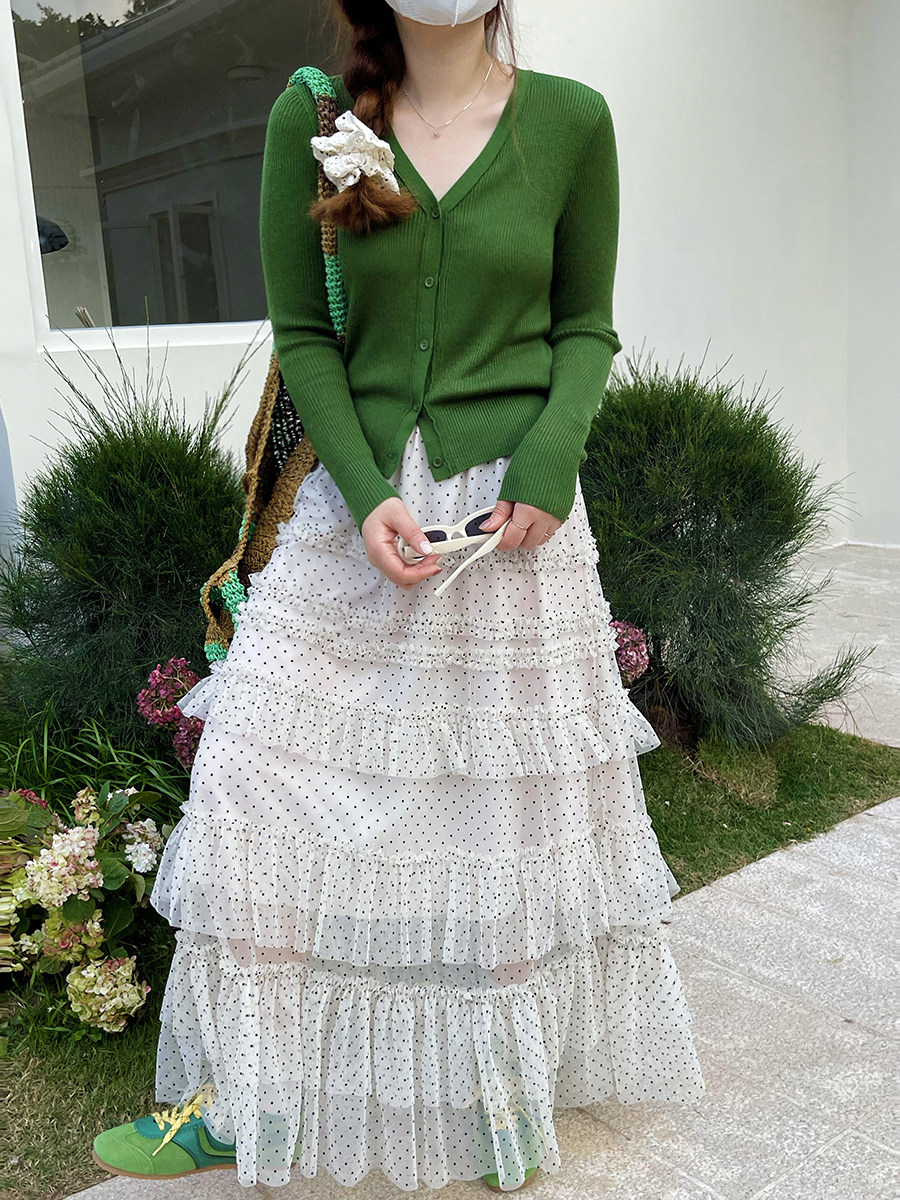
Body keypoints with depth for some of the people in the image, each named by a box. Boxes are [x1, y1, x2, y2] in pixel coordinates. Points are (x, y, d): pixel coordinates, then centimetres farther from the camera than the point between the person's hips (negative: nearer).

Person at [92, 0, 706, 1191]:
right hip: (358, 509, 1)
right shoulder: (311, 117, 2)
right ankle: (249, 1094, 24)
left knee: (511, 806, 10)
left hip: (516, 515, 0)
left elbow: (587, 328, 6)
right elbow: (302, 332, 2)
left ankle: (507, 1078, 34)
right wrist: (367, 494, -12)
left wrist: (550, 461, -12)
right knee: (271, 794, 2)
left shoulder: (571, 119, 2)